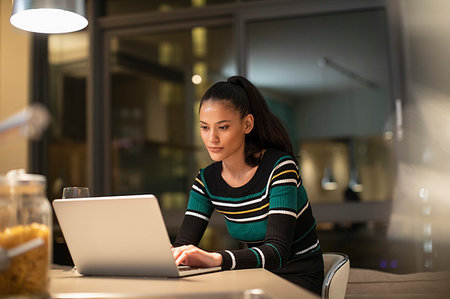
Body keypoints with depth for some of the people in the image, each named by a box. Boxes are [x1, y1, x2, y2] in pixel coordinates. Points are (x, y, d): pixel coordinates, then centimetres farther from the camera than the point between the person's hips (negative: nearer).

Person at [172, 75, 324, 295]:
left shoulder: (279, 168, -19)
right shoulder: (207, 180, -1)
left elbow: (277, 252, -29)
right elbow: (184, 242, -7)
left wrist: (217, 259, -46)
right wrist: (169, 254, -31)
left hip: (298, 277, -5)